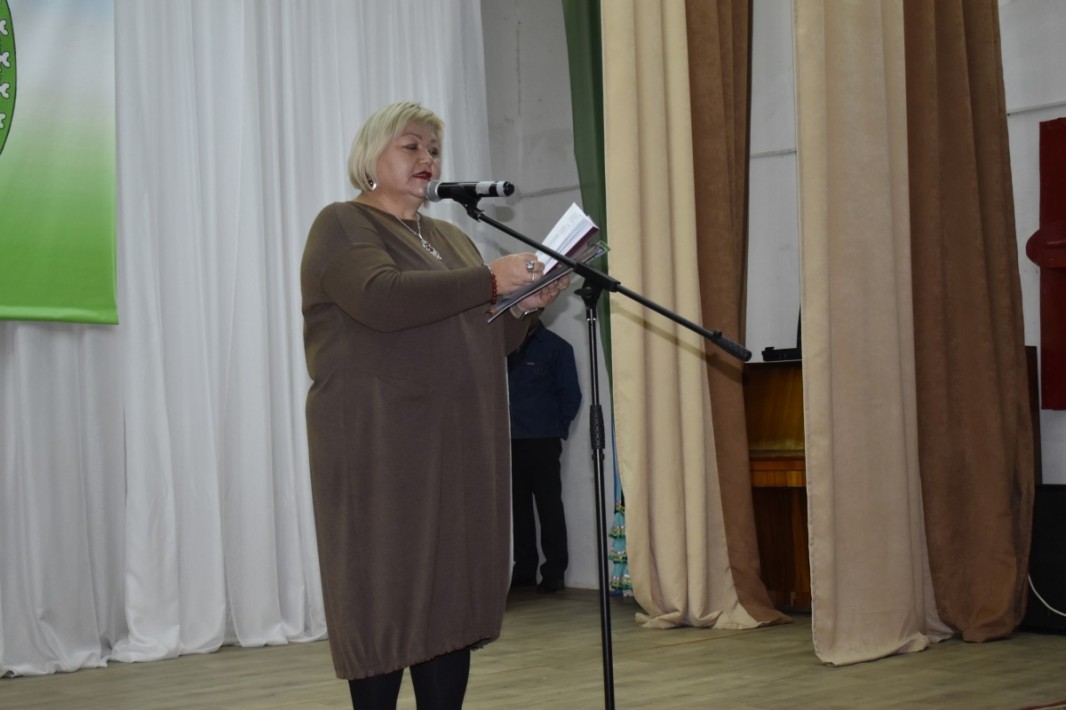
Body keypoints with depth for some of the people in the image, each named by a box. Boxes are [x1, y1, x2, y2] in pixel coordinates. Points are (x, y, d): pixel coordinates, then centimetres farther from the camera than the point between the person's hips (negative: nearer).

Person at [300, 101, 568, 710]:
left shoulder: (452, 238, 22)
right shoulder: (343, 225, 0)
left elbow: (489, 343, 21)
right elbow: (383, 299, -20)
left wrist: (526, 305, 1)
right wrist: (489, 281, -21)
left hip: (460, 448, 7)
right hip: (381, 448, -6)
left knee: (454, 599, 4)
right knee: (385, 601, -4)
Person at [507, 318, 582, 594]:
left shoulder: (555, 347, 1)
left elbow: (571, 394, 1)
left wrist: (558, 428, -2)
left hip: (542, 442, -4)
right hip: (510, 441, 4)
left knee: (549, 507, -2)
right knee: (519, 507, 6)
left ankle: (554, 572, 1)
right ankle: (525, 568, 13)